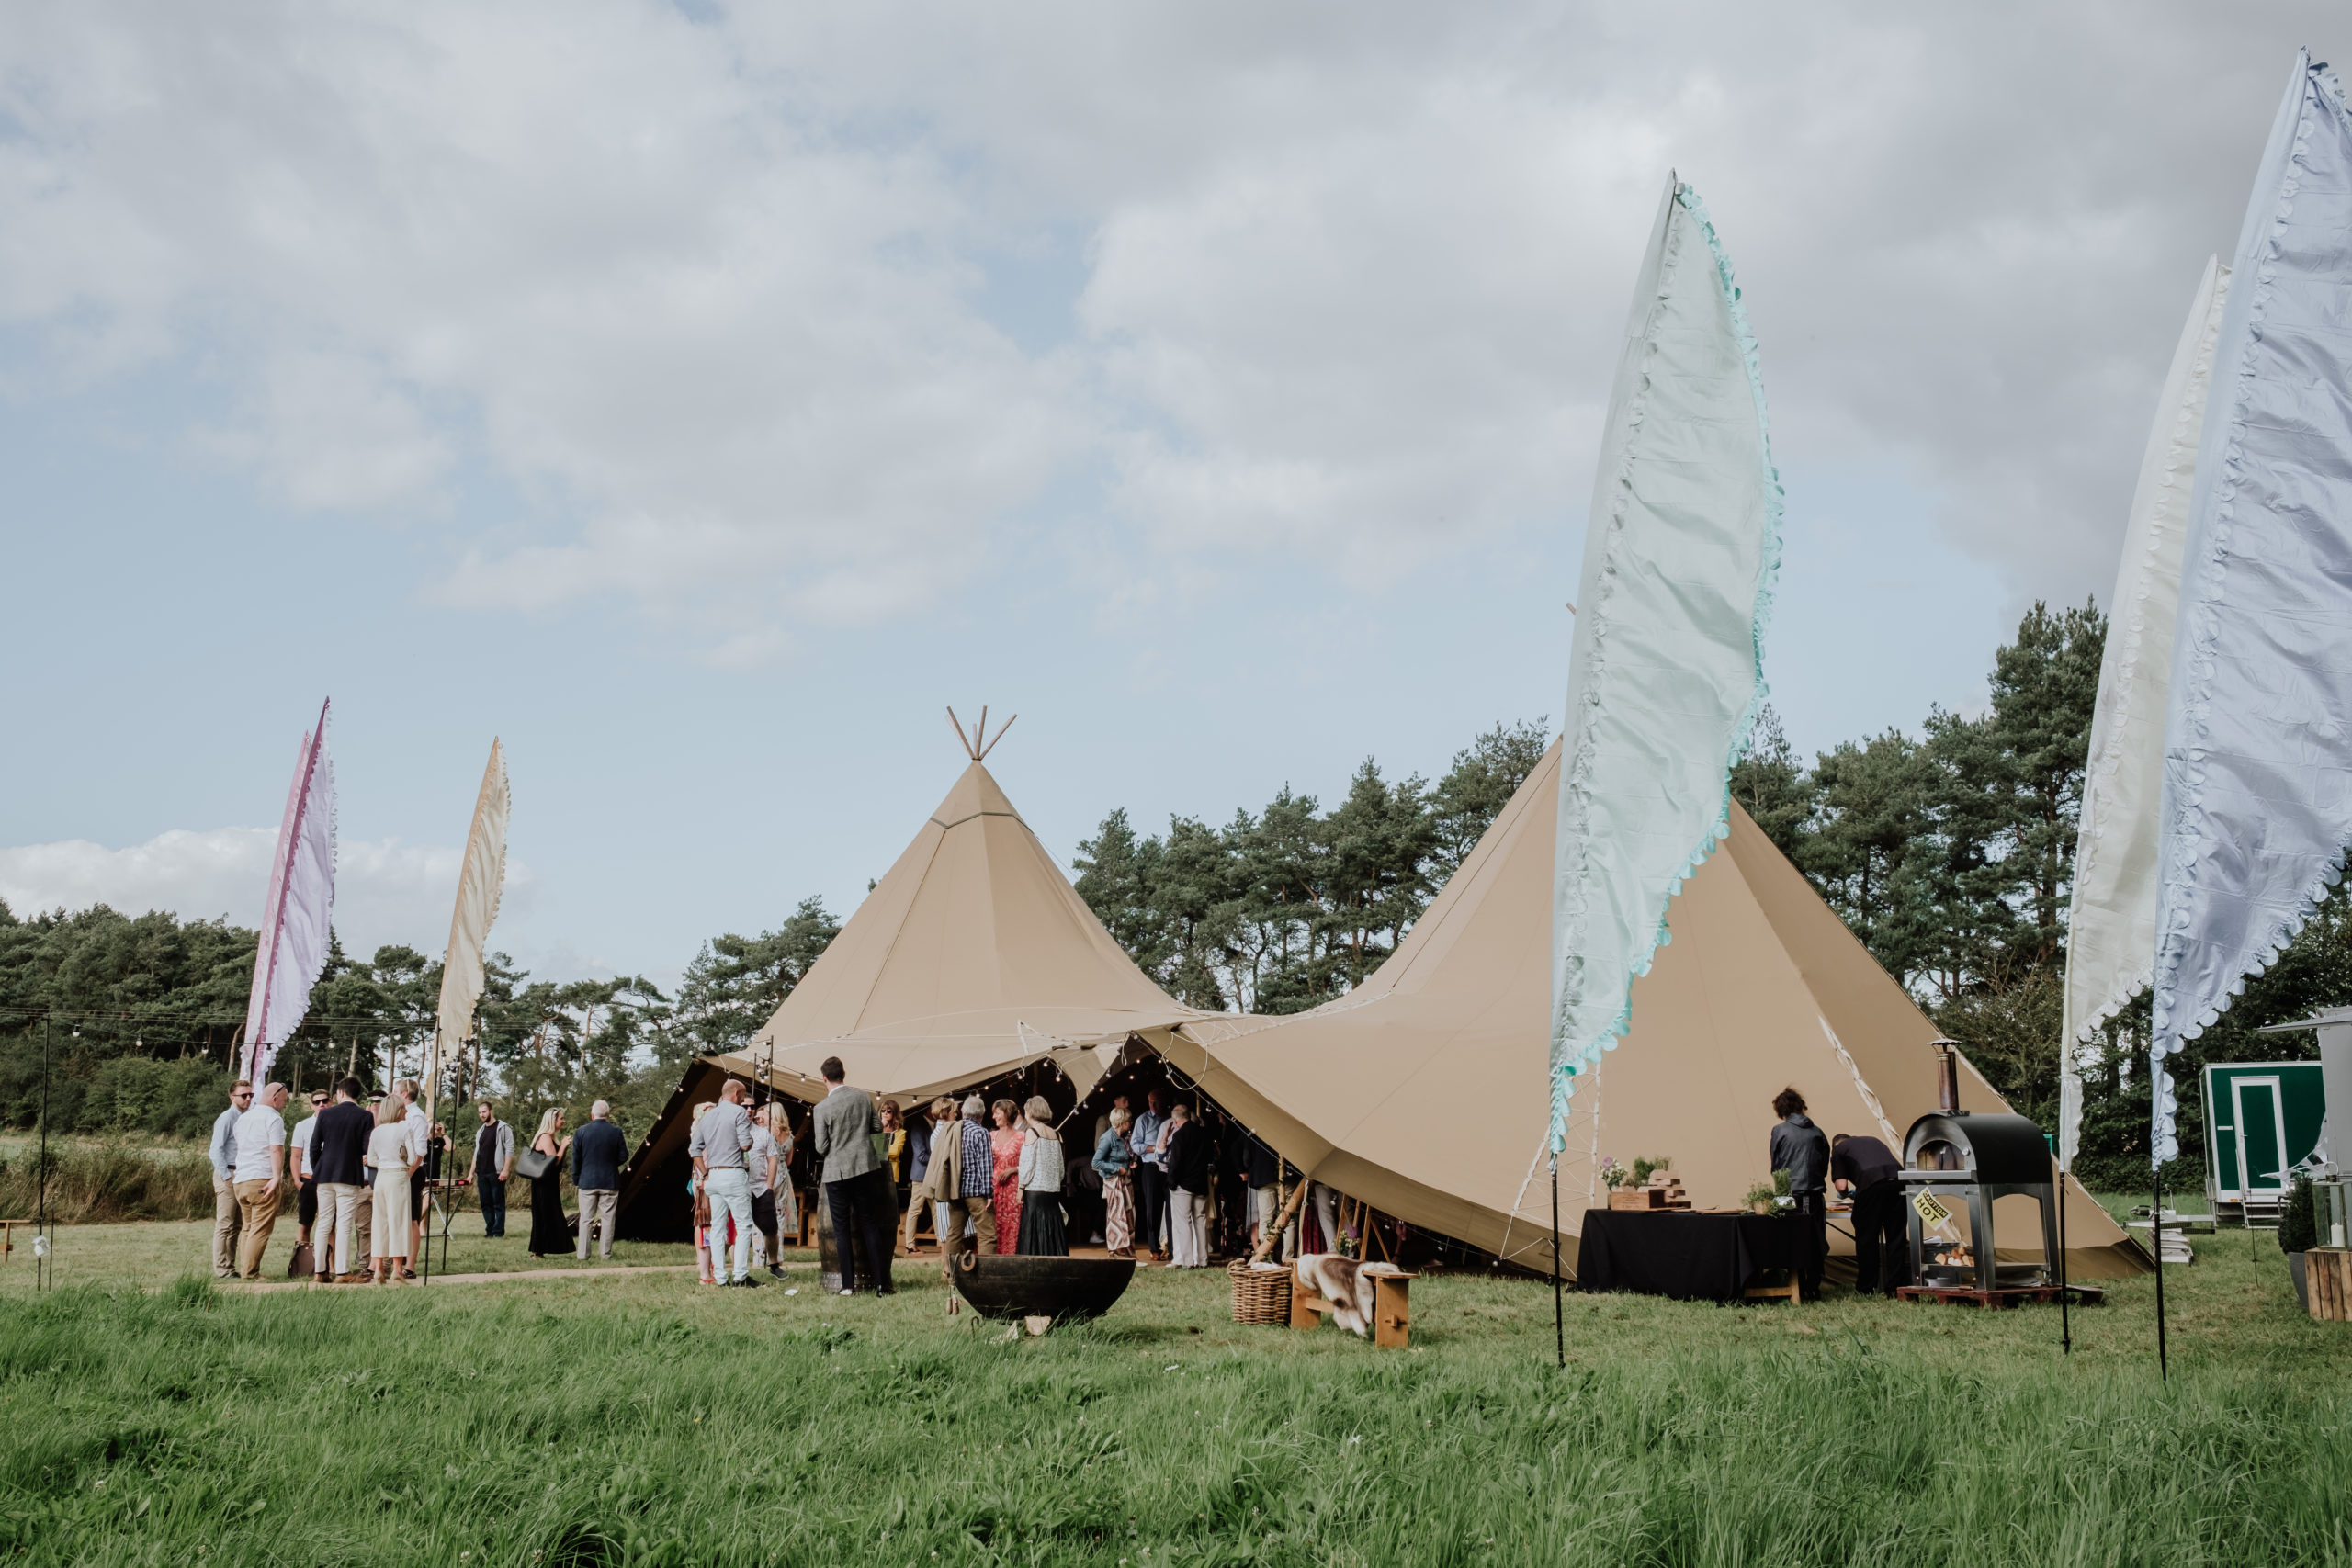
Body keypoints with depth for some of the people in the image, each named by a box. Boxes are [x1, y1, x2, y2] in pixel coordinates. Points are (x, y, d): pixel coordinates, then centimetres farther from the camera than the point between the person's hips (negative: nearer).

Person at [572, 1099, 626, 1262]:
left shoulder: (581, 1131, -4)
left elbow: (575, 1159, -1)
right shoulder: (616, 1132, -6)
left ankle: (583, 1254, 6)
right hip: (610, 1182, 0)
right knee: (607, 1219, 6)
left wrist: (576, 1179, 10)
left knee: (586, 1219, 6)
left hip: (587, 1181, 0)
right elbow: (623, 1157, -3)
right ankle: (605, 1253, 6)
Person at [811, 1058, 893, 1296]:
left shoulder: (822, 1108, -12)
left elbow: (821, 1147, -9)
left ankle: (848, 1285, 3)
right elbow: (878, 1127, 7)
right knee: (870, 1225, 9)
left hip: (837, 1172, -3)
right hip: (865, 1167, 3)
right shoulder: (864, 1097, -1)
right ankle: (881, 1283, 6)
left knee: (842, 1230, 5)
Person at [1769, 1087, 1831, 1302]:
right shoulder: (1816, 1132, 6)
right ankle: (1814, 1289, 11)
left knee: (1794, 1245, 4)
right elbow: (1825, 1166, 11)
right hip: (1815, 1196, 3)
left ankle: (1799, 1290, 3)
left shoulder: (1779, 1131, -3)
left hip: (1791, 1195, -3)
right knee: (1815, 1245, 9)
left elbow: (1775, 1165, 3)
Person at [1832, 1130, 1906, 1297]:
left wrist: (1847, 1194, 33)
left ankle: (1865, 1289, 15)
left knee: (1866, 1240, 7)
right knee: (1896, 1238, 11)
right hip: (1898, 1180, 5)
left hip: (1871, 1185, -4)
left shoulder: (1838, 1149, 19)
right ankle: (1894, 1288, 14)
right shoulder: (1872, 1140, 35)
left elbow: (1841, 1186, 9)